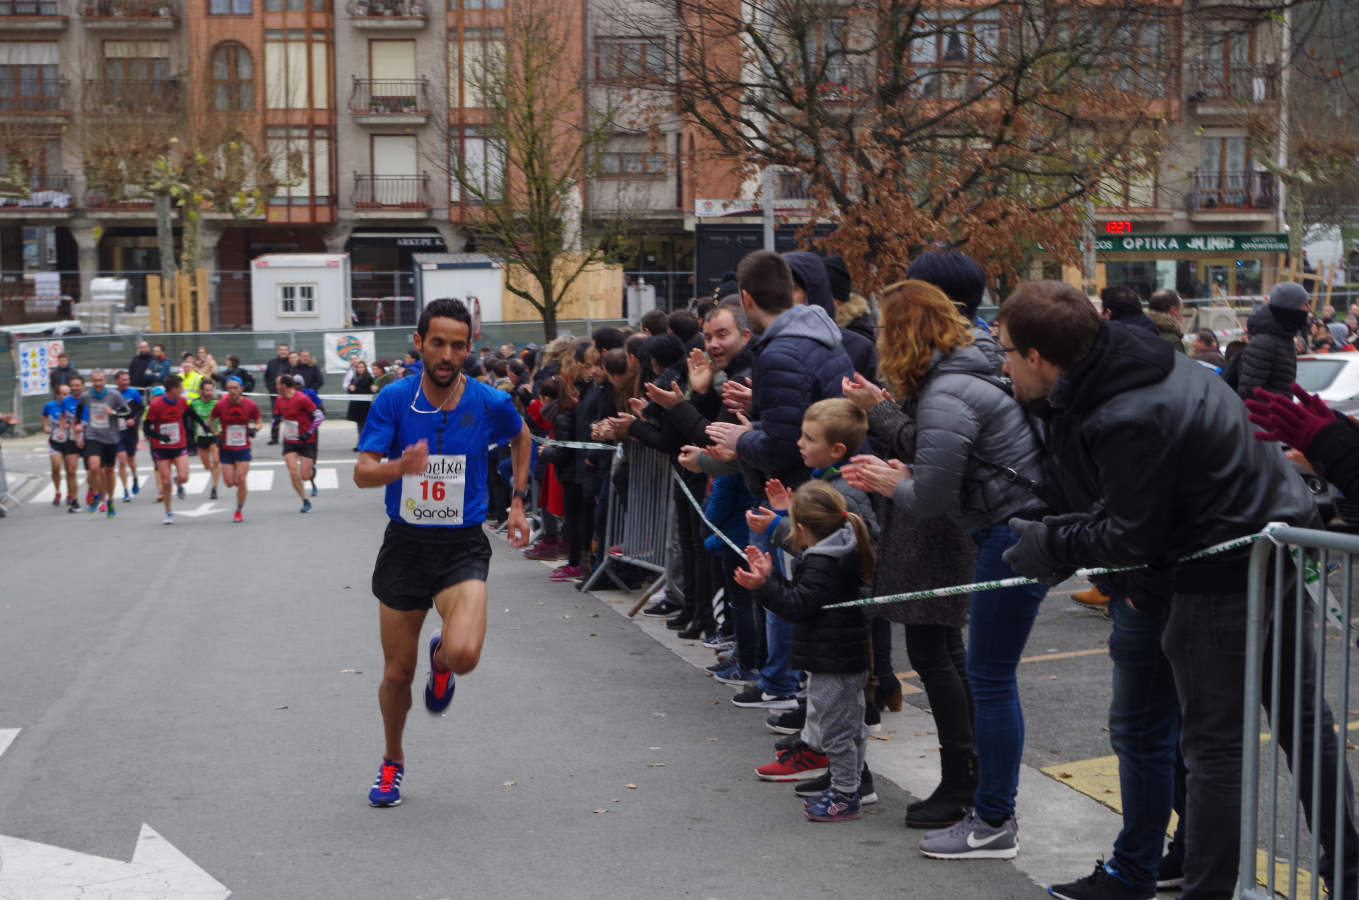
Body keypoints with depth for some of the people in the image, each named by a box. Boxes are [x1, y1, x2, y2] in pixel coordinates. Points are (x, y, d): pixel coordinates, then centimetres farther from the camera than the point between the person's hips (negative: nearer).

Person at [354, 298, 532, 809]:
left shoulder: (489, 403, -6)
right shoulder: (393, 400, -7)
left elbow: (521, 439, 17)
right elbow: (362, 473, -13)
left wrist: (518, 503, 14)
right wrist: (400, 466, -33)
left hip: (463, 546, -1)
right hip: (404, 543, 1)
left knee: (464, 654, -24)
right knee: (397, 673, 7)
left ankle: (442, 658, 16)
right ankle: (392, 761, 36)